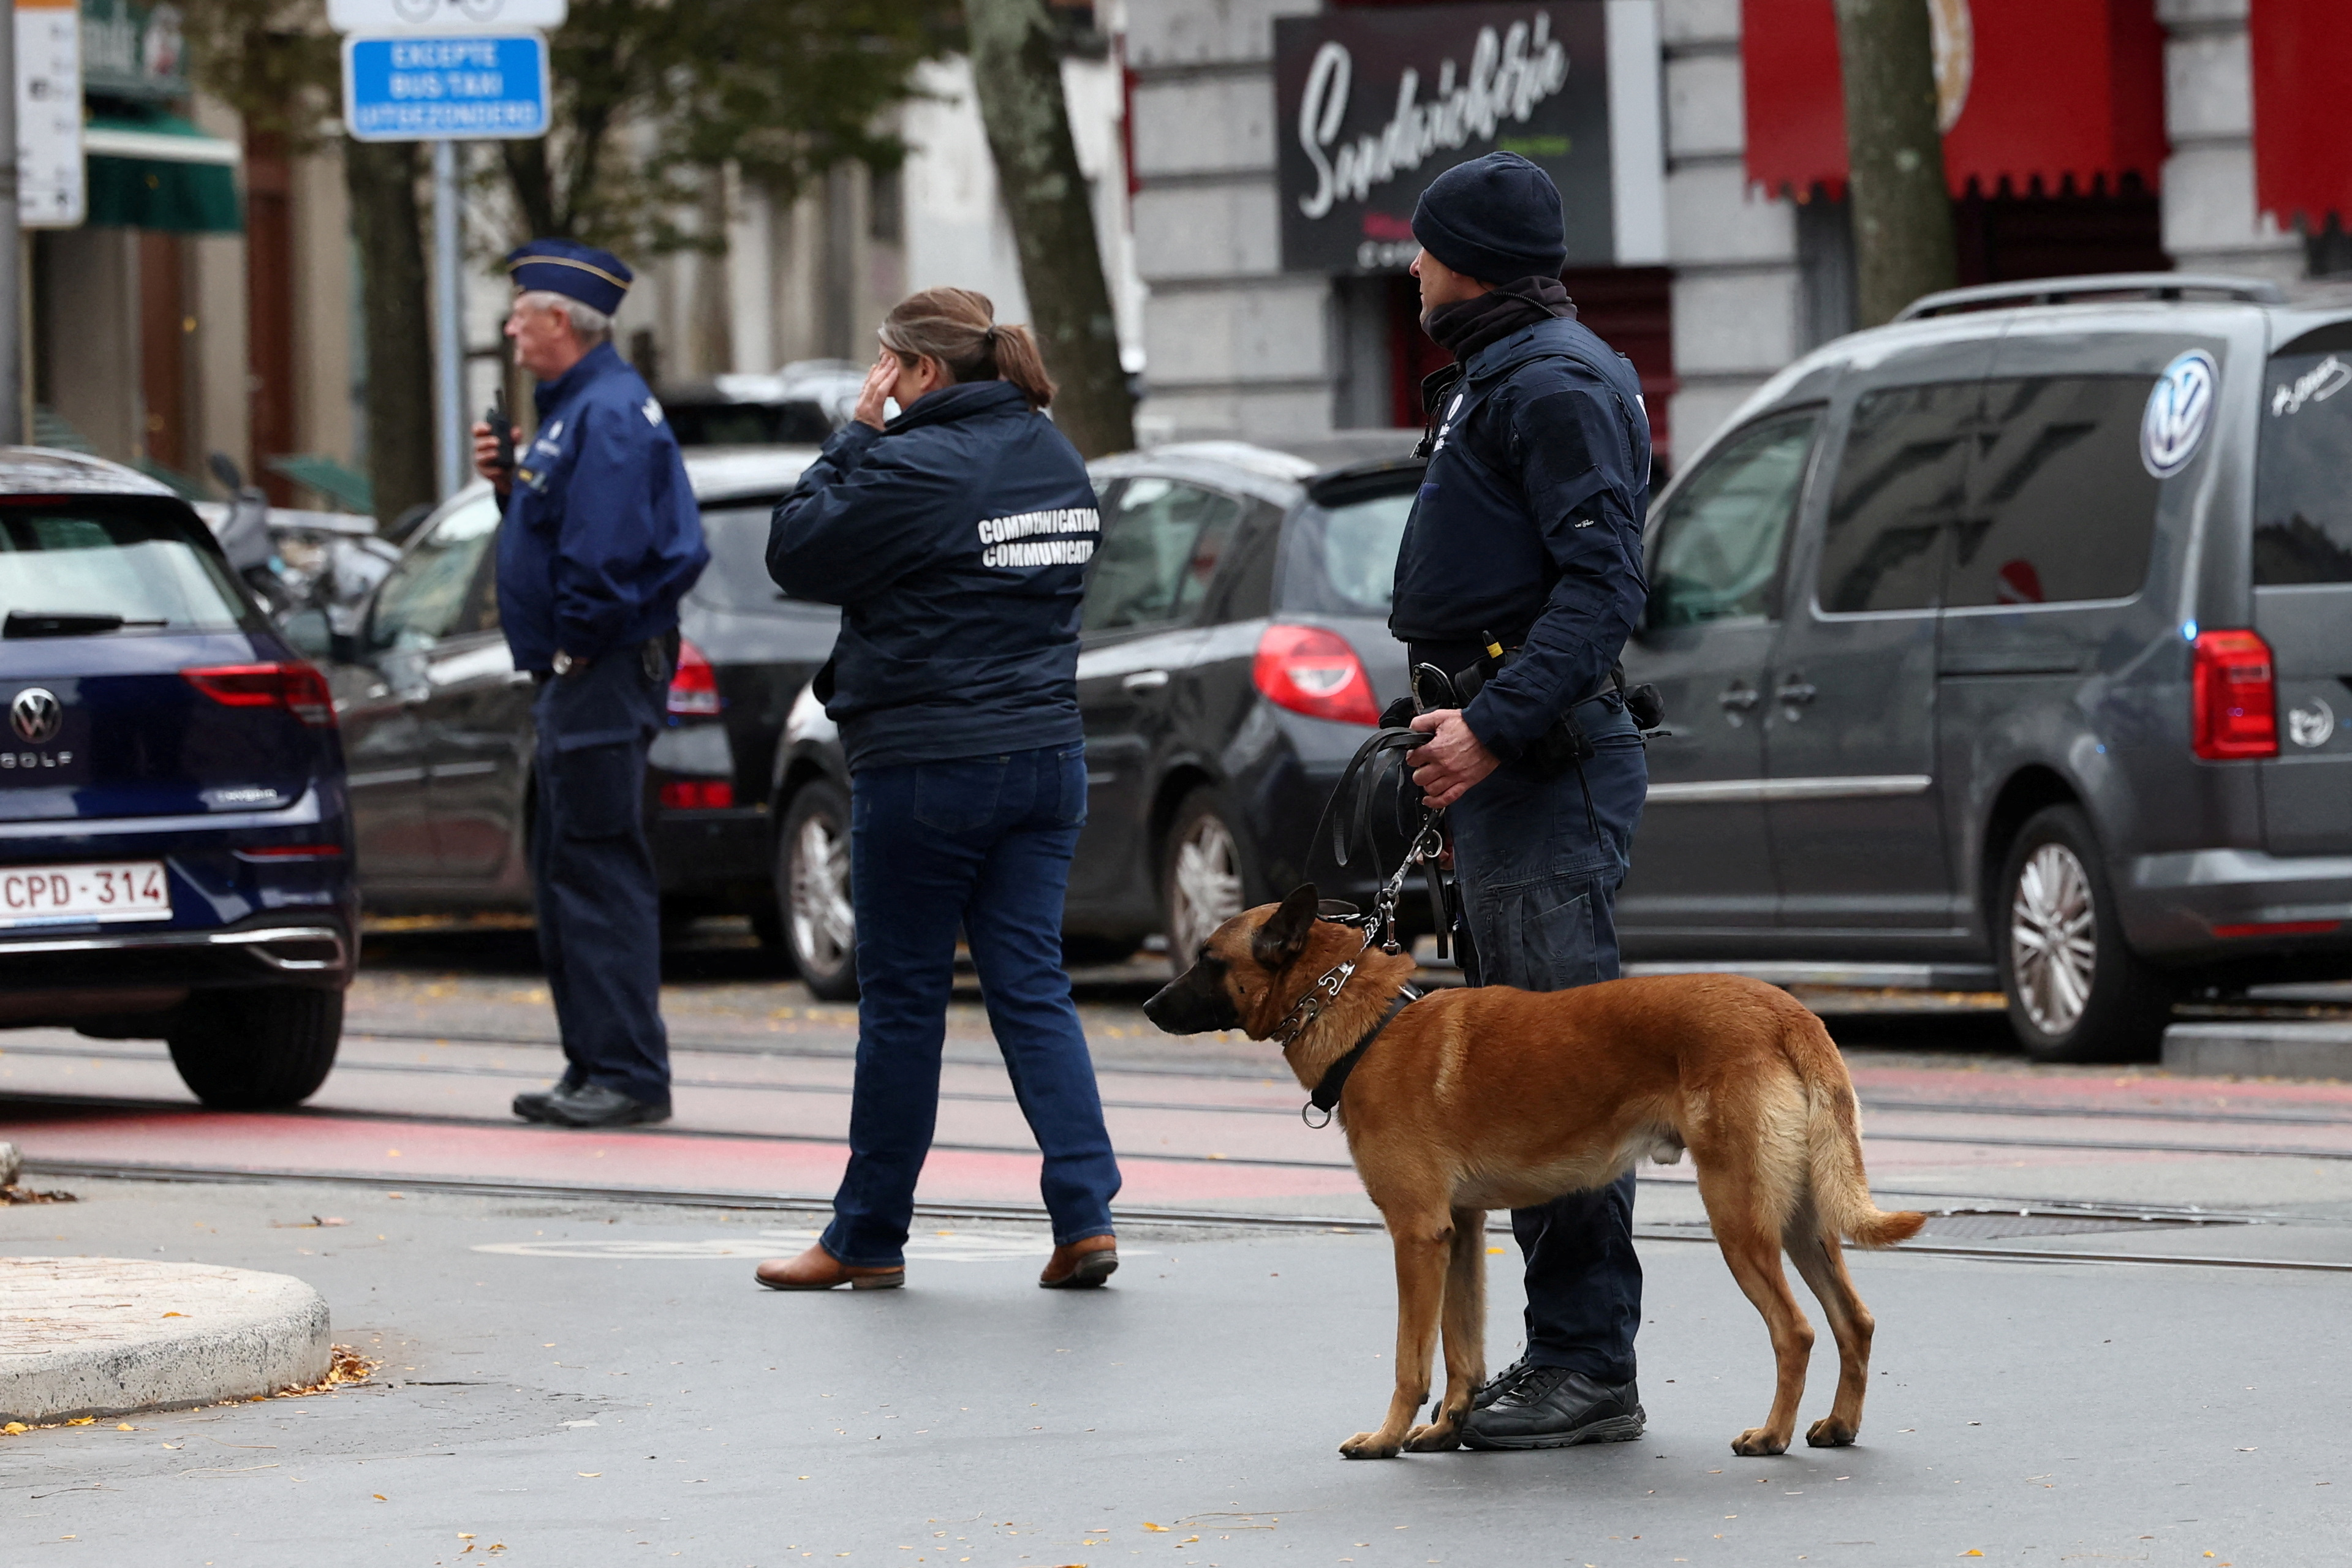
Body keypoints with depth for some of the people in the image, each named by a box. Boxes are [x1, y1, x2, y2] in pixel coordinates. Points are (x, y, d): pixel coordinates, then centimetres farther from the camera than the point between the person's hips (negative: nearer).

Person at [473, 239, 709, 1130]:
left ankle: (628, 1074, -10)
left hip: (600, 672, -11)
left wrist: (572, 648, -17)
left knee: (599, 871, -10)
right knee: (565, 871, 14)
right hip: (578, 678, 11)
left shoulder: (607, 414, -17)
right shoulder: (574, 406, 17)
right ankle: (595, 1067, 18)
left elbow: (605, 552, -24)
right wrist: (511, 483, 7)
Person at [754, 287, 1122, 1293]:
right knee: (1032, 985, 7)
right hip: (1045, 756, 7)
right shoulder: (1057, 463, 9)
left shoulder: (918, 466, -16)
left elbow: (796, 555, -10)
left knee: (903, 997, 3)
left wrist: (855, 434, -3)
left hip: (928, 768, -7)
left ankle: (867, 1237, 13)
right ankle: (1085, 1218, -5)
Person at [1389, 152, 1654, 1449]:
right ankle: (1562, 1353, 16)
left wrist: (1496, 727, -26)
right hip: (1496, 757, 11)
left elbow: (1602, 581, -21)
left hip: (1544, 761, -11)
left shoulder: (1558, 383, -12)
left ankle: (1588, 1366, -11)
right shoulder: (1493, 379, 22)